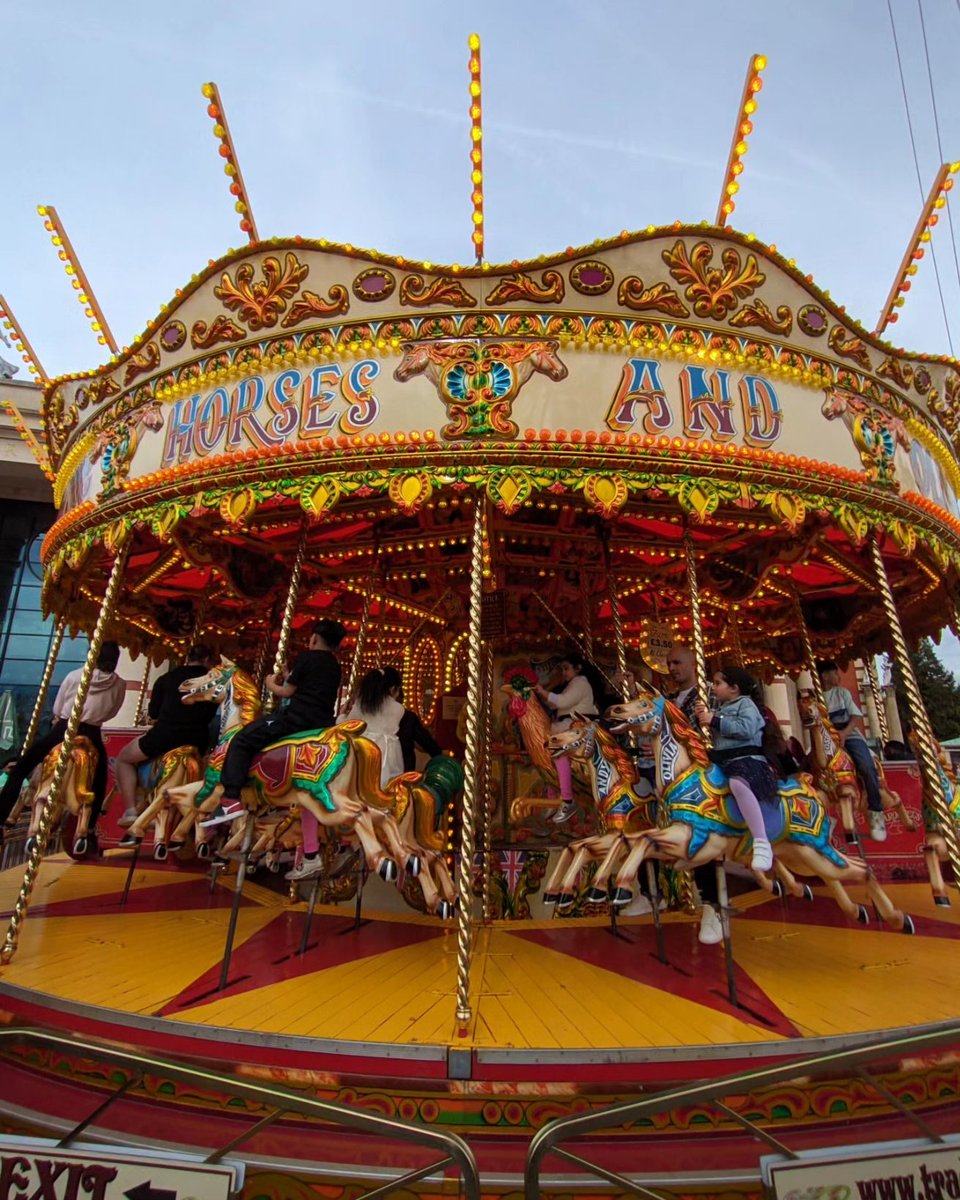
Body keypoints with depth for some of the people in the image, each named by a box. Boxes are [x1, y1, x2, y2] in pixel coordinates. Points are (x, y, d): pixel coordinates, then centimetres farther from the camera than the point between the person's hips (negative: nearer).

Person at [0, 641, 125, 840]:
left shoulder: (74, 676, 2)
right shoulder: (119, 685, 1)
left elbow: (56, 709, 12)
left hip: (62, 731, 0)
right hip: (91, 736, 0)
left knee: (18, 770, 18)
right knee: (98, 785, 20)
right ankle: (88, 831, 14)